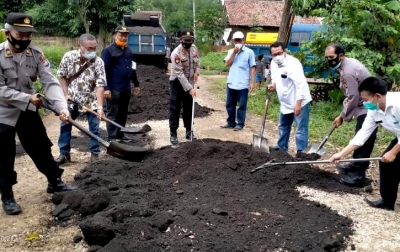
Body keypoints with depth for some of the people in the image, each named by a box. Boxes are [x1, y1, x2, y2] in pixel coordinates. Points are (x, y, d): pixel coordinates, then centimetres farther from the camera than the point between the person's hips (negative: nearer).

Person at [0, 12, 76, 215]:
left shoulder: (36, 55, -7)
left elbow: (51, 82, -14)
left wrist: (62, 107, -29)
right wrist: (28, 98, -23)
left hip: (28, 110, 4)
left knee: (42, 148, 13)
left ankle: (55, 182, 31)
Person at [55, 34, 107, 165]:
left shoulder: (98, 62, -18)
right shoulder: (69, 56, -13)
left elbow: (100, 85, -22)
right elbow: (62, 76, 0)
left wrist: (100, 107, -28)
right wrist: (66, 94, -6)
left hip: (91, 100, -2)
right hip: (72, 98, 2)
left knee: (94, 127, 1)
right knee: (65, 125, 8)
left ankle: (95, 154, 15)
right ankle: (64, 154, 21)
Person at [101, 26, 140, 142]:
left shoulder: (128, 51, 16)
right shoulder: (108, 50, -7)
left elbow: (133, 69, 22)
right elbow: (104, 70, -13)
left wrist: (136, 84, 20)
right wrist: (106, 88, -19)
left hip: (126, 89, 8)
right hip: (114, 89, -7)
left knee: (123, 114, 13)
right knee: (113, 114, -2)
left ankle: (120, 135, 23)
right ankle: (112, 137, 4)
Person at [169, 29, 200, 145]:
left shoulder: (194, 49, -5)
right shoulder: (176, 53, -25)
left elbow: (197, 62, 15)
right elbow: (179, 74, -27)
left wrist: (196, 72, -6)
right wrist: (189, 89, -29)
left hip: (189, 82, 6)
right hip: (177, 83, -6)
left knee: (188, 107, 13)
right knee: (175, 108, -2)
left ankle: (189, 131, 23)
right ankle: (173, 133, 6)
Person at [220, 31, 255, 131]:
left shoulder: (249, 52, -2)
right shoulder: (231, 51, 11)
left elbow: (252, 68, -4)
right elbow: (227, 64, -2)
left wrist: (252, 82, -8)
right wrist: (234, 52, -10)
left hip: (243, 84, -5)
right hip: (231, 83, 5)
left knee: (242, 105, 3)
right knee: (229, 104, 12)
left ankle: (240, 124, 12)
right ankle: (231, 122, 24)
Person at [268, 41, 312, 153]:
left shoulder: (293, 63, -25)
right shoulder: (273, 64, 1)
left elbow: (301, 85, -29)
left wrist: (298, 104, -31)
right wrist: (273, 85, -6)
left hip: (299, 102, -9)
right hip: (285, 103, 9)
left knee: (301, 130, -6)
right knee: (283, 127, 23)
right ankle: (282, 147, 40)